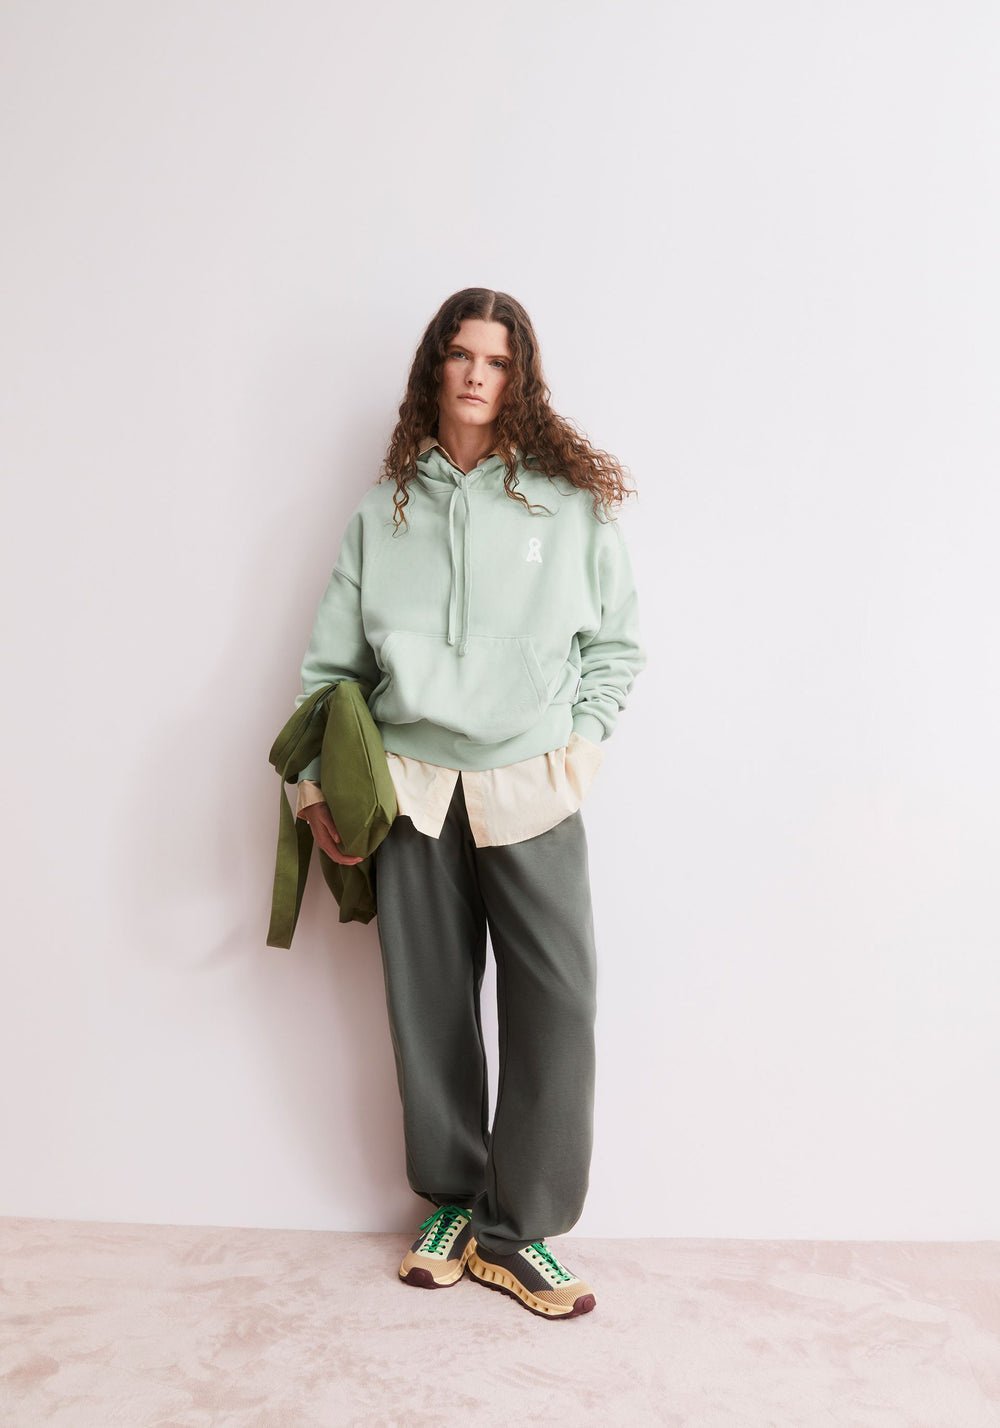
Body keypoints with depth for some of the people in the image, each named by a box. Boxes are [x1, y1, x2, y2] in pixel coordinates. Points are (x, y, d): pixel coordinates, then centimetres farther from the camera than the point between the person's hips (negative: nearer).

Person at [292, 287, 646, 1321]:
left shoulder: (570, 499, 3)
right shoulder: (384, 508, 8)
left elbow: (619, 641, 9)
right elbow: (331, 659, 9)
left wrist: (579, 741, -2)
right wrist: (316, 781, 3)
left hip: (532, 789, -1)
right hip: (411, 786, 2)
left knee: (555, 1005, -4)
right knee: (429, 1005, 8)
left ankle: (516, 1230, 13)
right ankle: (453, 1204, 27)